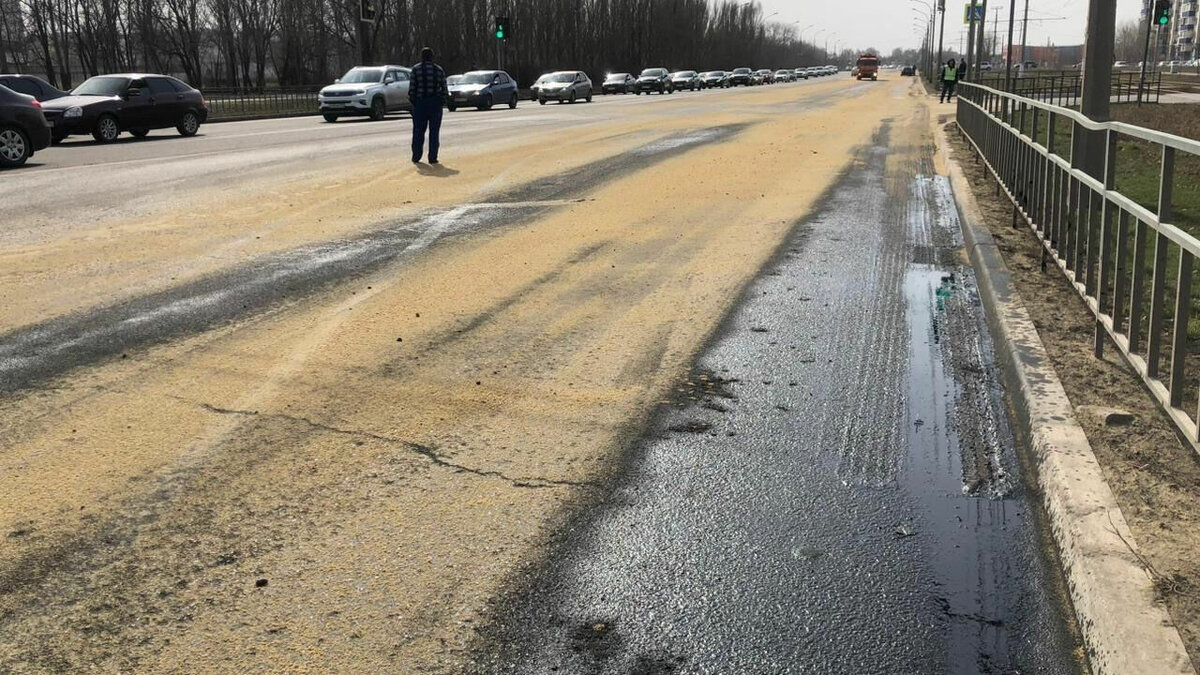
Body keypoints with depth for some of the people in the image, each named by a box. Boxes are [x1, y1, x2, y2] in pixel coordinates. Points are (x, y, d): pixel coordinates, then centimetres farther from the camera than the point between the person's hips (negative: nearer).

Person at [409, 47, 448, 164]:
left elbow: (412, 87, -6)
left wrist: (412, 99, 4)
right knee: (434, 131, 4)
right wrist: (443, 100, 8)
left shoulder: (416, 69, -3)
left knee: (418, 131, 6)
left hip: (420, 103, -1)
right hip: (435, 103, 1)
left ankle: (416, 157, 7)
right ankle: (432, 157, 2)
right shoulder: (439, 70, 3)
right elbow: (444, 88, 0)